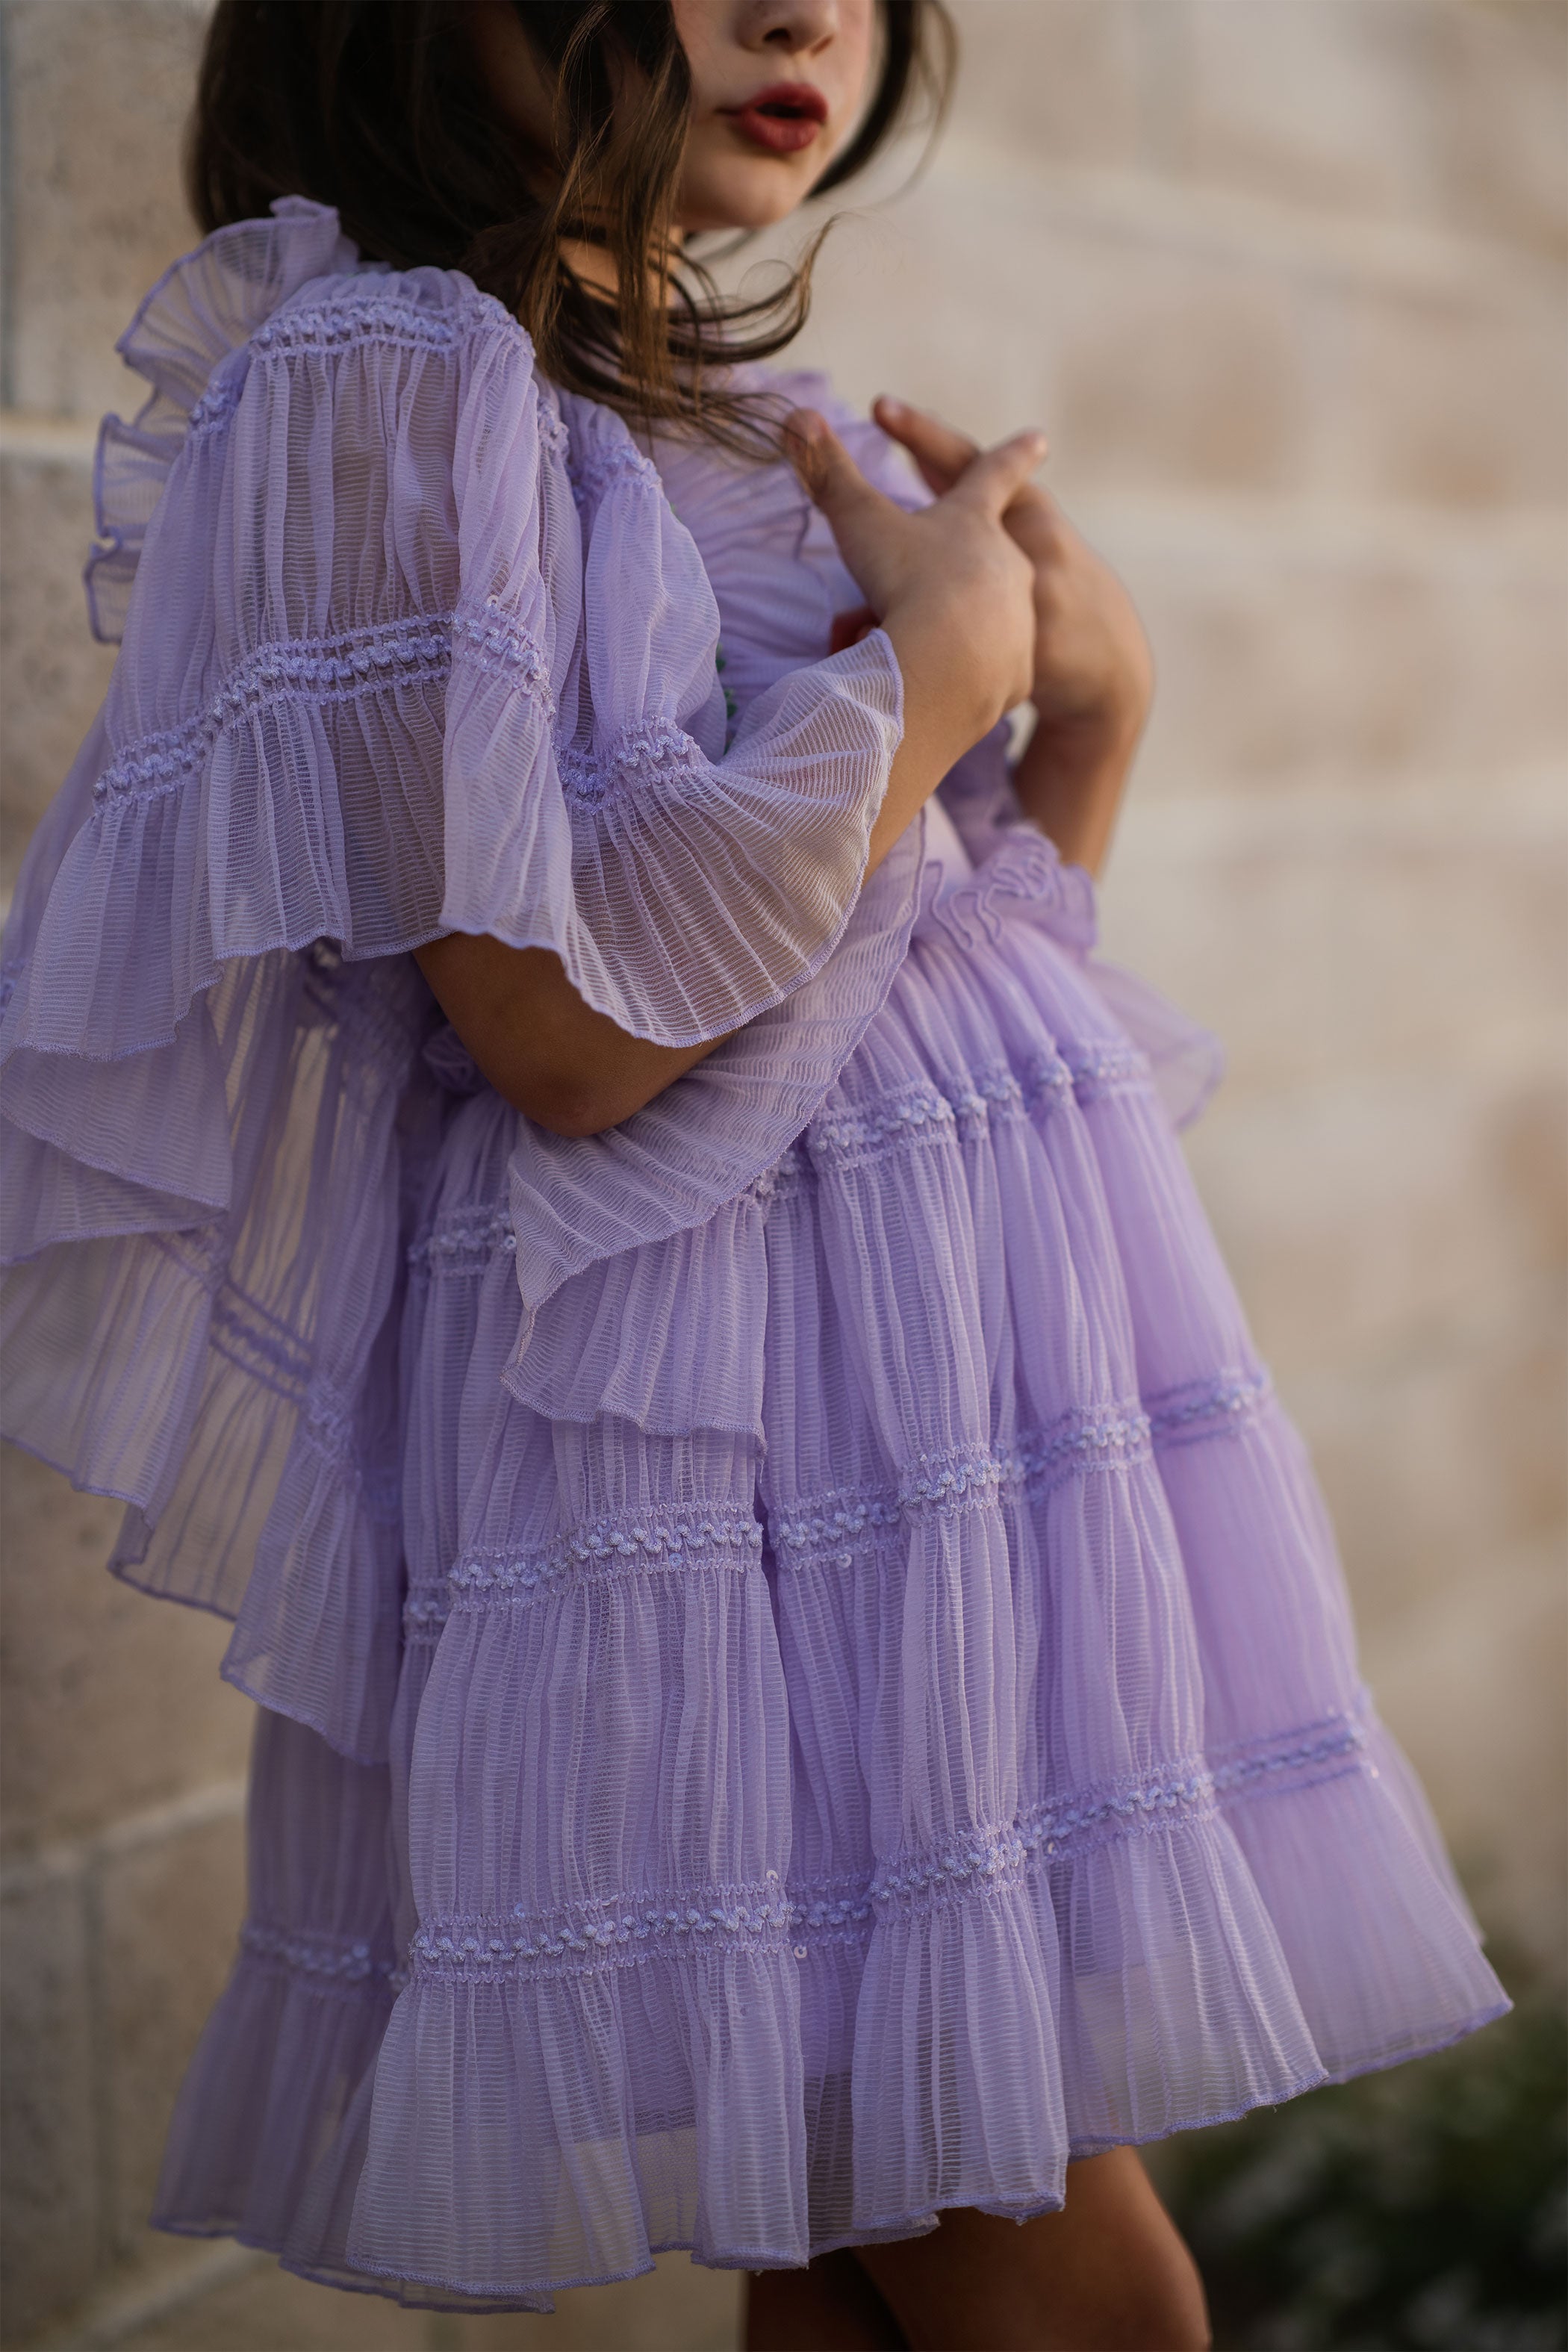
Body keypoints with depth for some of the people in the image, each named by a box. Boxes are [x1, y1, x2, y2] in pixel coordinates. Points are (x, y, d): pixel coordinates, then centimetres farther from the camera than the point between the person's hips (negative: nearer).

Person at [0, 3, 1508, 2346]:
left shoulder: (763, 425, 17)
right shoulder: (388, 368, -9)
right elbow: (568, 1028, -18)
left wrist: (1093, 700, 2)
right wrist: (933, 655, -10)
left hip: (960, 1390, 8)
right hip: (706, 1430, -8)